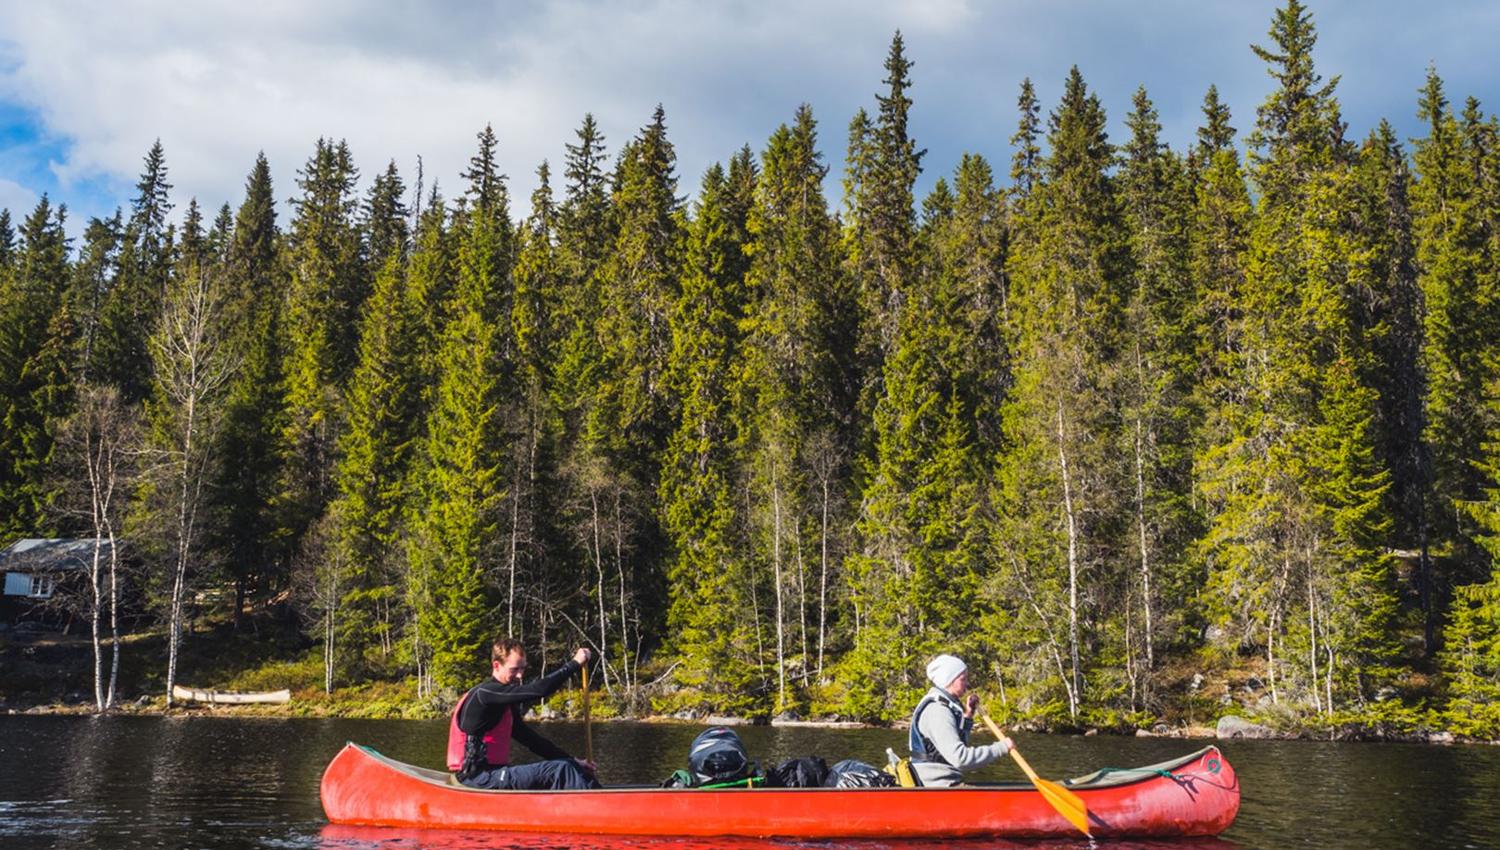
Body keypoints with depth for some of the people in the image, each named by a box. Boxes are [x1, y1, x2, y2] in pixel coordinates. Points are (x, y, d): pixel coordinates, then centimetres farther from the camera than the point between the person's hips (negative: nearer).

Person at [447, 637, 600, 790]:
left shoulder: (506, 705, 18)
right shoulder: (485, 693, -14)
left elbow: (531, 739, 19)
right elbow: (538, 690, -22)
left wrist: (571, 761, 10)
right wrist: (575, 663, -14)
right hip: (479, 778, -10)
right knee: (560, 771, -18)